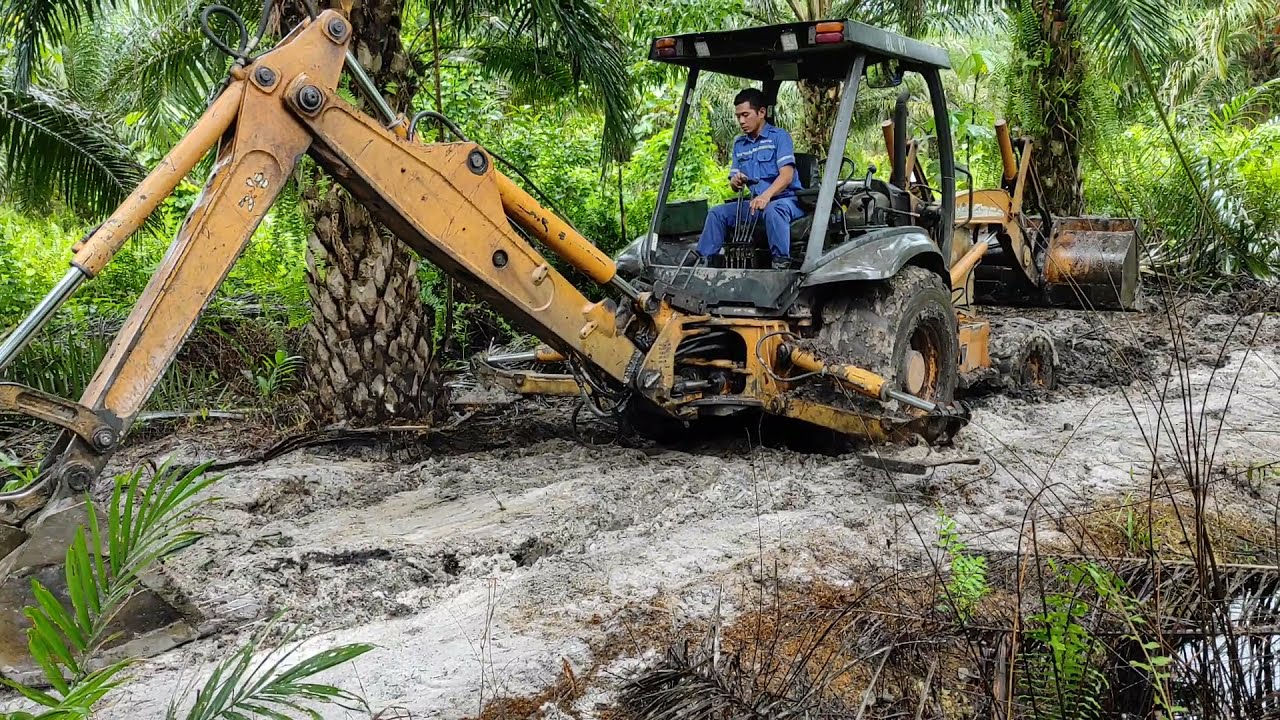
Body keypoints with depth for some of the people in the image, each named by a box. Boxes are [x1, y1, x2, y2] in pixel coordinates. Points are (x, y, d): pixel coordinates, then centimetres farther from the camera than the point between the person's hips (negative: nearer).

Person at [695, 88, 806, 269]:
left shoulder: (779, 136, -4)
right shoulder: (739, 144, 15)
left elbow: (787, 175, -18)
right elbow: (735, 185, 15)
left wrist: (766, 195, -36)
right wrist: (735, 182, -12)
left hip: (787, 200, -7)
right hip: (757, 203, 7)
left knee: (773, 210, -39)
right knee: (717, 213, -7)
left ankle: (781, 262, -39)